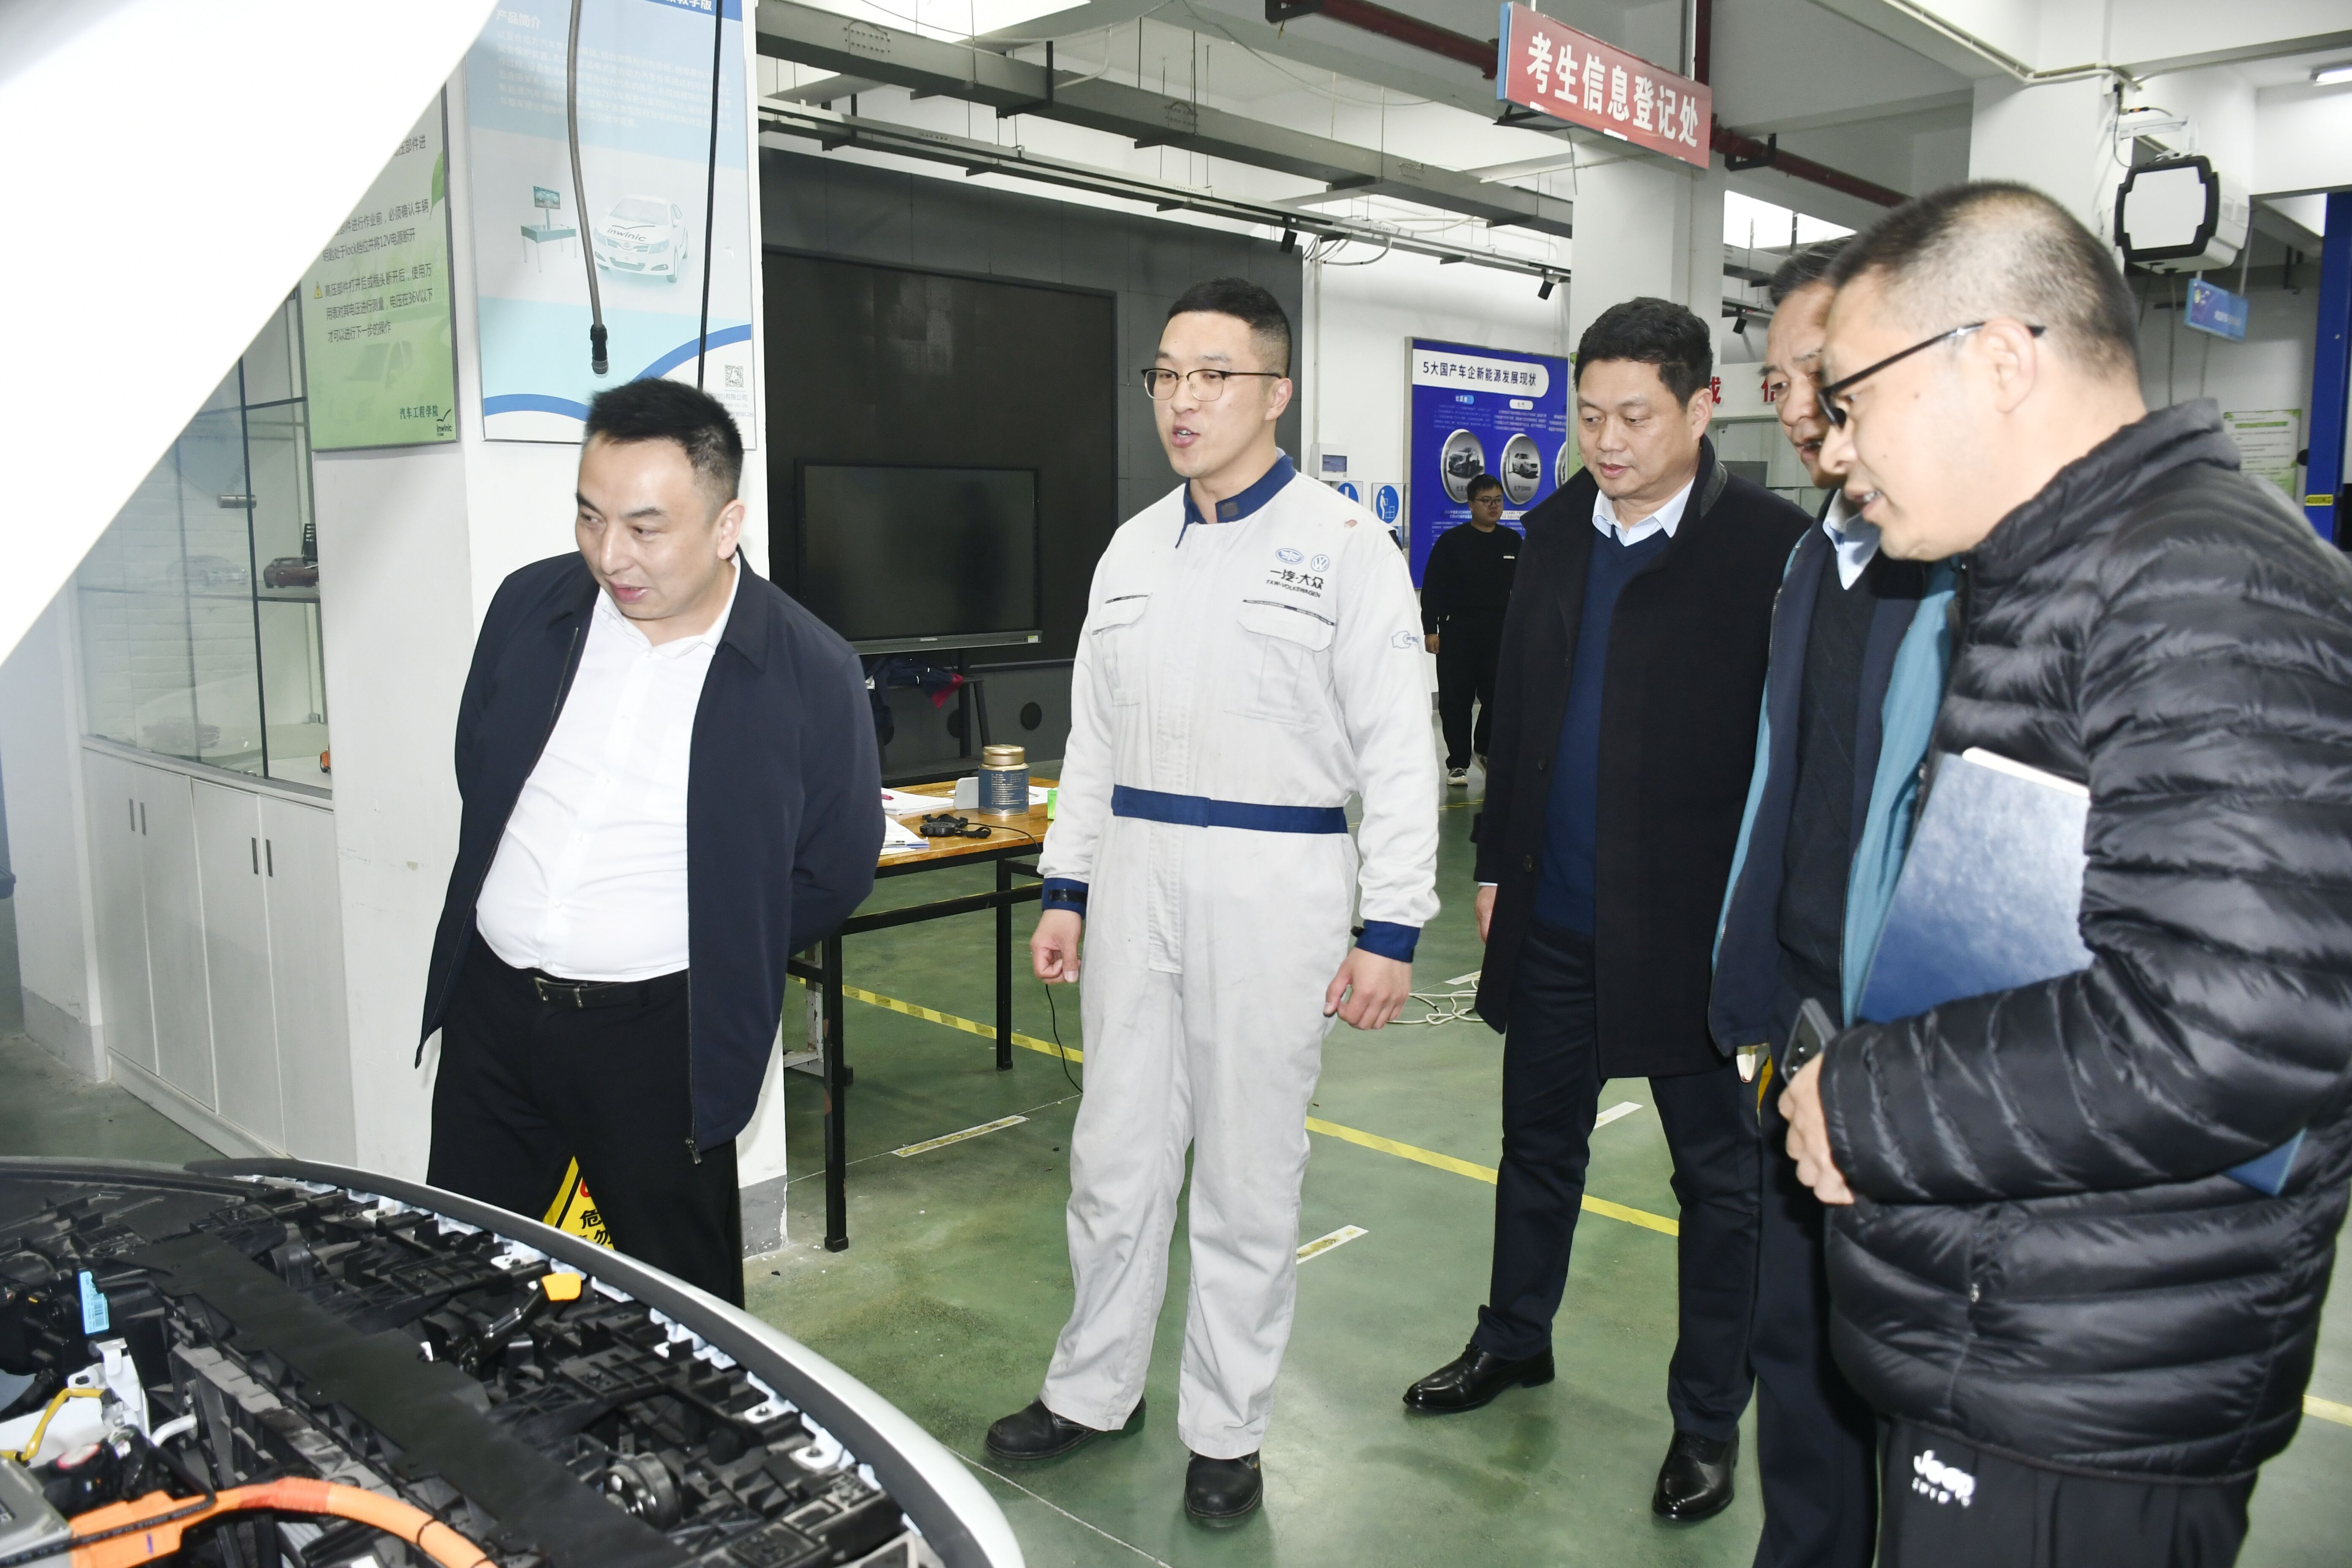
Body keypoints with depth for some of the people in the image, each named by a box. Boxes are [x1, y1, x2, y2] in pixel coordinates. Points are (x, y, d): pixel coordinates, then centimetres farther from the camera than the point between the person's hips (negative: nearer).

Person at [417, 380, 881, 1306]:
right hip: (488, 1007, 4)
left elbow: (837, 868, -2)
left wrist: (719, 958, 1)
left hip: (657, 1036, -4)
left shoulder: (811, 675, -13)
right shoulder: (530, 605, 0)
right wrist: (526, 897, 11)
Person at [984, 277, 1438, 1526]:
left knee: (1248, 1175, 7)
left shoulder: (1342, 545, -6)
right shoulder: (1133, 549, 12)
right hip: (1136, 876, 5)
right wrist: (1067, 889, 13)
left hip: (1275, 882, -5)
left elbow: (1399, 753, -9)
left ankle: (1227, 1431, 25)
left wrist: (1391, 928, -12)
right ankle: (1094, 1390, 34)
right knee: (1116, 1153, 14)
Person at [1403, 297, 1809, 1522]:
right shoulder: (1555, 531, 7)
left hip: (1692, 922, -5)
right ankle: (1514, 1338, 41)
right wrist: (1497, 865, 13)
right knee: (1538, 1141, 20)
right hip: (1554, 915, 6)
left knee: (1719, 1175, 11)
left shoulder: (1769, 545, -11)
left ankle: (1708, 1417, 28)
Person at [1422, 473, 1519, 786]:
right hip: (1457, 630, -3)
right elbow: (1432, 588, -4)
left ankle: (1485, 749, 28)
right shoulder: (1451, 541, -3)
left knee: (1497, 696, 4)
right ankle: (1458, 762, 11)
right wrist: (1431, 630, -9)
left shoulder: (1512, 542, 8)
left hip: (1499, 631, 3)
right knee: (1455, 699, 0)